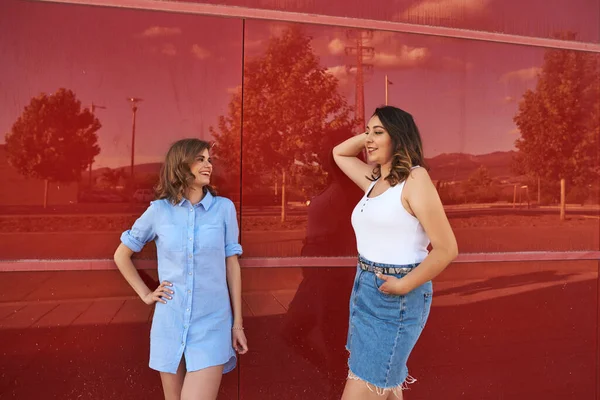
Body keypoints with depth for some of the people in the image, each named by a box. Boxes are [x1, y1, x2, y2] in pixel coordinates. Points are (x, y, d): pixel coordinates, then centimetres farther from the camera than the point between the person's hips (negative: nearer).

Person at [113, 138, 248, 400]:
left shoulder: (224, 207, -3)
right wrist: (145, 294, 6)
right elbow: (121, 255, 13)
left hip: (212, 323, -1)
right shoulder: (159, 210, -1)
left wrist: (238, 323, 2)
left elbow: (232, 264, 2)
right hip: (170, 324, 2)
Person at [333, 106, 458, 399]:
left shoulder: (414, 179, -12)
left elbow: (446, 249, -15)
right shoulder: (374, 181, 9)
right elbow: (339, 153, 26)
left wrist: (404, 285, -16)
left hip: (395, 296, -7)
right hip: (365, 288, 7)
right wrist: (368, 135, 12)